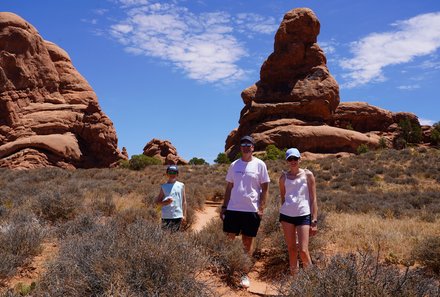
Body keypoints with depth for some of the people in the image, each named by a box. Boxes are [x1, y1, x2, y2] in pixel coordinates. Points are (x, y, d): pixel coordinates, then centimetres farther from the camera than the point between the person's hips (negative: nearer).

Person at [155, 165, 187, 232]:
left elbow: (184, 201, 7)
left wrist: (184, 215, 2)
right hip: (166, 216, -1)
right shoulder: (164, 186, 4)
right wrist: (166, 202, -16)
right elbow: (157, 202, 4)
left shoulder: (181, 185, 6)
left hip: (178, 216, 1)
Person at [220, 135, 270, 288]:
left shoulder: (259, 164, -1)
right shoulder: (234, 165, 8)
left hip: (251, 209, -2)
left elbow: (265, 188, -1)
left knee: (247, 243, 6)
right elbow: (229, 187, 12)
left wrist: (261, 208, -8)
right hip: (233, 208, 3)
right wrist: (224, 207, 7)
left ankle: (244, 274, 18)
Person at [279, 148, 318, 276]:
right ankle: (294, 276, 22)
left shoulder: (307, 175, 1)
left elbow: (313, 199, 0)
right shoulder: (284, 177, 7)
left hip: (303, 215, -2)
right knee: (291, 248, 9)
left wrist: (314, 221, -5)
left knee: (303, 250, -8)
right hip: (286, 215, 3)